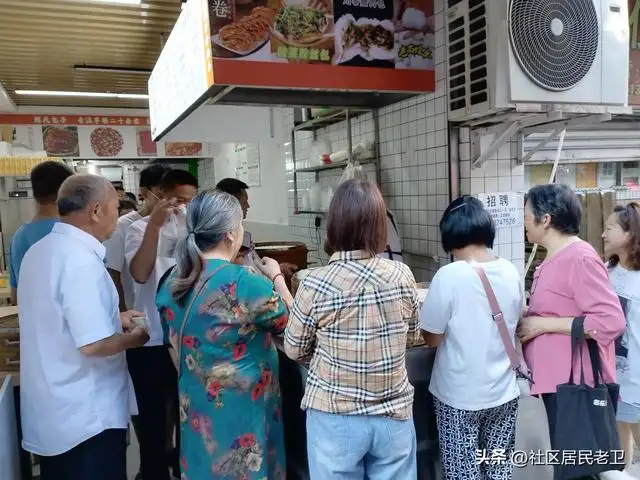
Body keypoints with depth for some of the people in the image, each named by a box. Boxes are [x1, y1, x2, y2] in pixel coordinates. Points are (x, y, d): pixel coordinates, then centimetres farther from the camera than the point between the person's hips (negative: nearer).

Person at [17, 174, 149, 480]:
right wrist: (132, 338, -10)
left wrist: (114, 319, 14)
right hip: (85, 417, -9)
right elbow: (93, 345, -28)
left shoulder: (40, 250, 4)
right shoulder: (80, 259, -25)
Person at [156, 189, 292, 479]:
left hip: (196, 406, 7)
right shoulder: (245, 282, -25)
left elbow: (175, 346, 9)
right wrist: (276, 276, 4)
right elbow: (290, 320, -9)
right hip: (241, 410, -6)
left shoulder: (174, 281, -3)